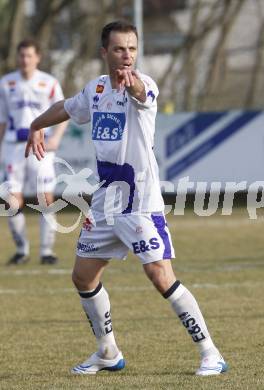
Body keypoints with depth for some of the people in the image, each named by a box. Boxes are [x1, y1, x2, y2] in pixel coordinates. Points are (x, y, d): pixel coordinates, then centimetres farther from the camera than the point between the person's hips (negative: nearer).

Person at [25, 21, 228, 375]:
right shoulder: (96, 89, 7)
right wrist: (36, 127, 39)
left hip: (141, 203, -8)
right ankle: (108, 353, 31)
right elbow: (66, 108, 30)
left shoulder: (144, 85, -15)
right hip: (105, 200, 8)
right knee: (83, 277, 13)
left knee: (162, 277, -17)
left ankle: (210, 355, -9)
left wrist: (132, 82, -63)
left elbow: (141, 93, -41)